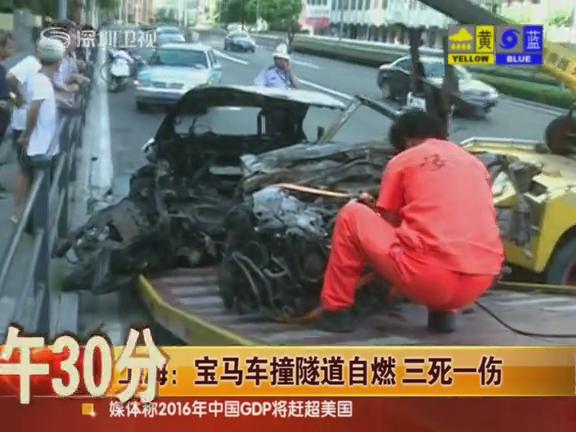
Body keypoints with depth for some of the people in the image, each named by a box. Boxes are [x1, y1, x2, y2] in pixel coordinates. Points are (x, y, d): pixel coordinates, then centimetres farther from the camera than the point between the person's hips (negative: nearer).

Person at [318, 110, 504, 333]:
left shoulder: (403, 160, 11)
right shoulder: (475, 163, 24)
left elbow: (389, 224, 15)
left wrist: (372, 207, 40)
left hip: (428, 277, -5)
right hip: (481, 282, 5)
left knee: (352, 214, 14)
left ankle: (336, 311, 18)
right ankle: (443, 311, 21)